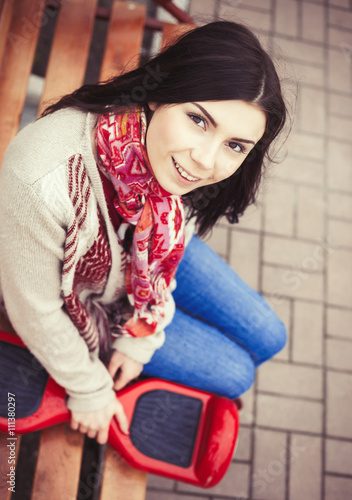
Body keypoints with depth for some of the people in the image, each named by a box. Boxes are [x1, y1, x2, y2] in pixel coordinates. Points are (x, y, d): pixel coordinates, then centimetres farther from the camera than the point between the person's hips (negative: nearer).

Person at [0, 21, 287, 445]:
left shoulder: (178, 158, -27)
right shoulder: (43, 181, -46)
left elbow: (169, 244, -5)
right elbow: (35, 309, -27)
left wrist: (139, 340, -2)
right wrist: (90, 391, -11)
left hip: (145, 255, 5)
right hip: (83, 298, -4)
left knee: (267, 338, 12)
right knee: (233, 374, -1)